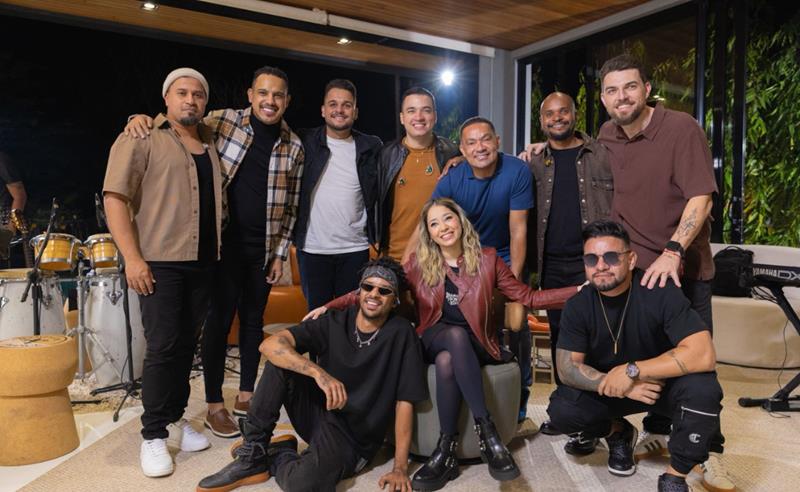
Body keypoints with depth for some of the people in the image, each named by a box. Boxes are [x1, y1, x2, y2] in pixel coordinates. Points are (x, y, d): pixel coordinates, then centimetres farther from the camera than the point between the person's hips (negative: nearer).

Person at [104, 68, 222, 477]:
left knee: (187, 344, 11)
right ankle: (153, 436, 7)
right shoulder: (141, 139, -3)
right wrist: (132, 257, -17)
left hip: (203, 261, 6)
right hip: (159, 261, -5)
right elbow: (114, 196, -10)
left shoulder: (211, 140, 14)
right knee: (162, 347, -5)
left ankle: (175, 419, 25)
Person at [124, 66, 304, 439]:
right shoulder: (222, 122, -4)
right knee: (220, 320, 2)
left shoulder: (293, 147, 3)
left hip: (263, 248, 3)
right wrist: (143, 119, -20)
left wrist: (280, 252, 4)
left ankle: (246, 395, 28)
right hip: (223, 241, -3)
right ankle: (214, 405, 16)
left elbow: (290, 206, 6)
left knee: (253, 320, 13)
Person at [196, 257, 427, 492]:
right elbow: (270, 345, -17)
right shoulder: (334, 323, -5)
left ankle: (278, 456, 2)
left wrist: (400, 468, -15)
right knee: (280, 361, -19)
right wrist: (318, 373, -33)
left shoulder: (401, 334, -12)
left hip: (353, 438, -3)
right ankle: (253, 455, -8)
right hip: (318, 411, 4)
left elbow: (404, 402, -11)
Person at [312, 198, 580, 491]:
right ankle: (487, 431, -33)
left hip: (475, 346, 0)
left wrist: (579, 291, -7)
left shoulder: (486, 259, 3)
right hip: (434, 342, 1)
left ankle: (447, 448, -29)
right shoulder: (419, 263, 4)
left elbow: (528, 297, 3)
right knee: (456, 335, -36)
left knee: (447, 360, -36)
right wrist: (330, 306, -10)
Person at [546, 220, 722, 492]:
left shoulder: (661, 292, -25)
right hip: (608, 389, 3)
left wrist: (632, 369, -34)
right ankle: (618, 433, 13)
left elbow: (702, 354, -34)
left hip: (663, 383, -2)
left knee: (703, 388, -34)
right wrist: (614, 384, -31)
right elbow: (567, 367, -16)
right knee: (561, 410, -22)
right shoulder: (577, 306, -15)